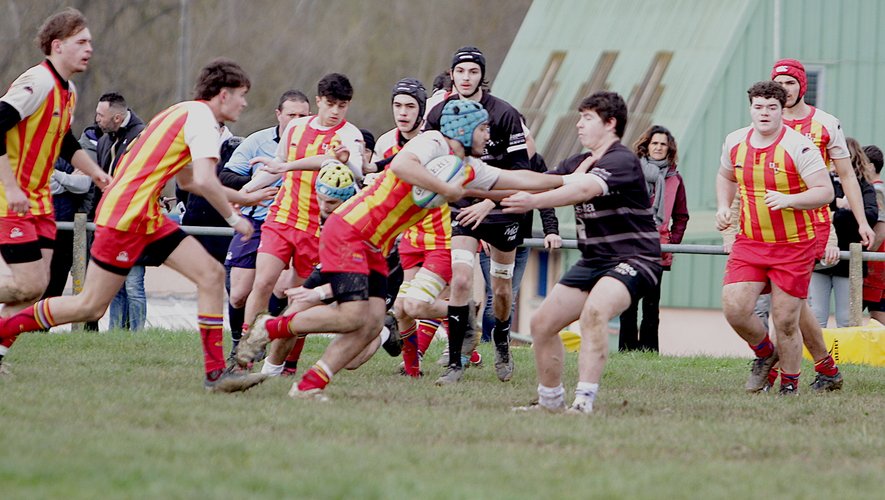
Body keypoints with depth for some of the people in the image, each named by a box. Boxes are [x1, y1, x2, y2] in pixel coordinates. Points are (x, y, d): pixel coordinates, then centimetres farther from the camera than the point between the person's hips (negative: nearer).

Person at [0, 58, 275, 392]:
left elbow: (187, 180, 32)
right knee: (90, 307, -4)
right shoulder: (202, 117, -10)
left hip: (148, 216, 10)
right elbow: (205, 181, -22)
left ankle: (216, 372, -5)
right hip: (127, 216, -10)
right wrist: (233, 218, -7)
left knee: (211, 275, -1)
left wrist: (244, 198, 34)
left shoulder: (184, 113, 21)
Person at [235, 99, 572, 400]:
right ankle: (269, 328, -2)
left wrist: (566, 180, 21)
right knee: (352, 316, -18)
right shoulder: (433, 143, -13)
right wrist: (446, 189, -28)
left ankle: (308, 386, -1)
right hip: (347, 231, -9)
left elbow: (521, 180, 23)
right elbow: (401, 165, -33)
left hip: (374, 247, 9)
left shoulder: (470, 169, 14)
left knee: (372, 323, -3)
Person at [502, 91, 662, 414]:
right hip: (593, 262, 9)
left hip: (632, 260, -9)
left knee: (594, 311, -35)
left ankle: (584, 402, -37)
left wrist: (533, 202, -42)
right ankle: (550, 400, 22)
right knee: (542, 323, 6)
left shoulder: (621, 161, -16)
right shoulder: (578, 164, 12)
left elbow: (584, 189, -32)